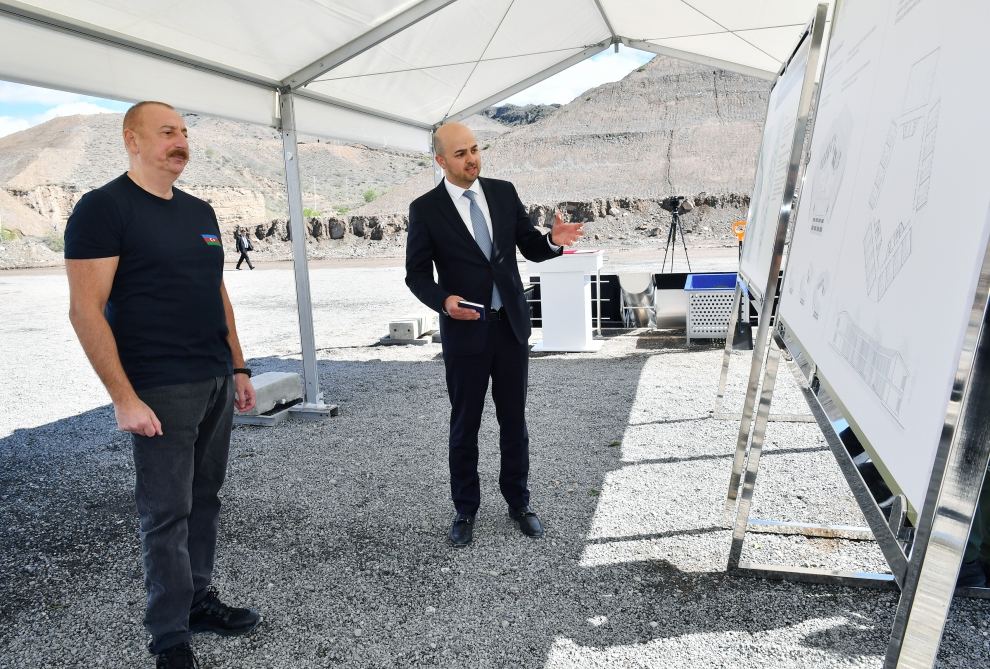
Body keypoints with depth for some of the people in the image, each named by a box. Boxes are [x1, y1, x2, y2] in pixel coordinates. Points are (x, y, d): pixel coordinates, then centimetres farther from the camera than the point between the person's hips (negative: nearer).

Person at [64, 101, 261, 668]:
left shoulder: (200, 211, 13)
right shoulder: (103, 207, -7)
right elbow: (86, 310, -12)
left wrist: (239, 368, 13)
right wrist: (124, 398, -17)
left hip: (216, 383, 6)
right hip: (160, 390, -6)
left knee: (205, 499, 15)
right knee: (166, 512, 3)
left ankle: (201, 601, 32)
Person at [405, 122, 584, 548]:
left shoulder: (504, 192, 5)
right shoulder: (425, 209, -4)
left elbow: (530, 248, 8)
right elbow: (416, 274, -2)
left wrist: (554, 241, -14)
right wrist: (443, 301, -23)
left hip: (512, 325, 3)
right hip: (465, 330, -2)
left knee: (514, 420, 12)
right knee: (464, 425, 9)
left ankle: (518, 502, 30)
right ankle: (465, 510, 27)